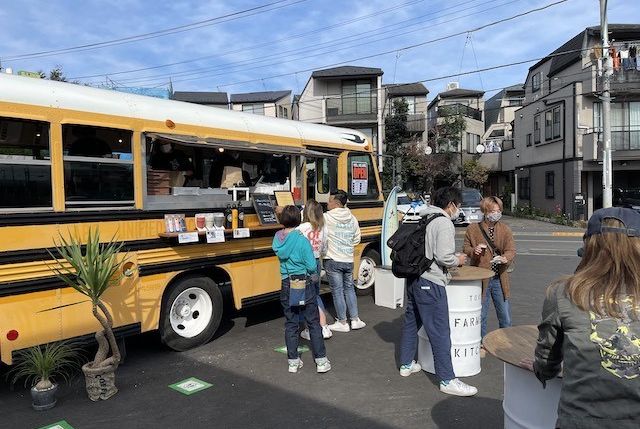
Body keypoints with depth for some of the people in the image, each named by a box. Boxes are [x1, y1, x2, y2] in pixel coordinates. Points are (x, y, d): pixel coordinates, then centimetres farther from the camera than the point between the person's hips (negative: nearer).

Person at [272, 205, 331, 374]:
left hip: (286, 285, 4)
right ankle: (321, 360, 13)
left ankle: (293, 361, 19)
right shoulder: (301, 240, -18)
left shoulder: (277, 239, -4)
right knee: (313, 323, 8)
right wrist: (314, 272, 4)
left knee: (290, 324, 13)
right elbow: (312, 267, -17)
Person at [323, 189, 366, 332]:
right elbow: (356, 240, 13)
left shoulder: (327, 218, -13)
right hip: (348, 260, 6)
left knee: (337, 291, 4)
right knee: (349, 288, 17)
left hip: (333, 261, -6)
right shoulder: (352, 218, 6)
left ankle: (342, 323, 13)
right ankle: (355, 319, 22)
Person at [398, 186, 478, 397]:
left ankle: (406, 364, 34)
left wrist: (453, 256, 17)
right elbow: (443, 257, -22)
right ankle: (447, 380, 4)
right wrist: (458, 261, -2)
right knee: (440, 332, -3)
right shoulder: (444, 223, -14)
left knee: (411, 322, 19)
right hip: (430, 284, -9)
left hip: (414, 279, 9)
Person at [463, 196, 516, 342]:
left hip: (500, 279, 2)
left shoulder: (505, 229, 4)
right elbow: (465, 249, 6)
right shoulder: (473, 229, 0)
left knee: (505, 317, 10)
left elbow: (511, 250, -5)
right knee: (480, 316, 8)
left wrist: (505, 258, -26)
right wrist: (473, 251, -17)